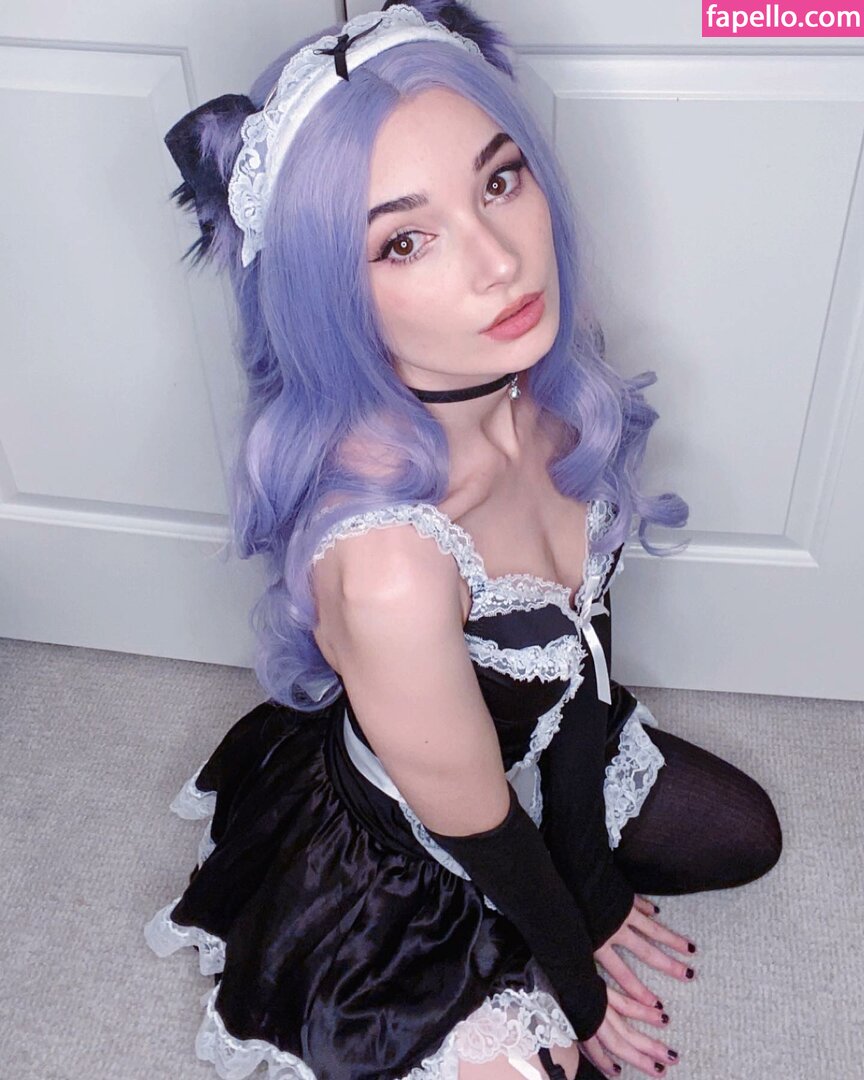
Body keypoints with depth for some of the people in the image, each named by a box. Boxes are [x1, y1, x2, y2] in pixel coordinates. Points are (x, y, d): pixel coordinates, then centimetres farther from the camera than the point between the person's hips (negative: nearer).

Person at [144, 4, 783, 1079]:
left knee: (746, 833, 24)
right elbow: (478, 829, -26)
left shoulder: (541, 380, -23)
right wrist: (578, 983, -6)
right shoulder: (386, 563, -44)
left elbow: (583, 640, -9)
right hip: (412, 878, -6)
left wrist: (590, 871, 0)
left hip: (556, 752, 7)